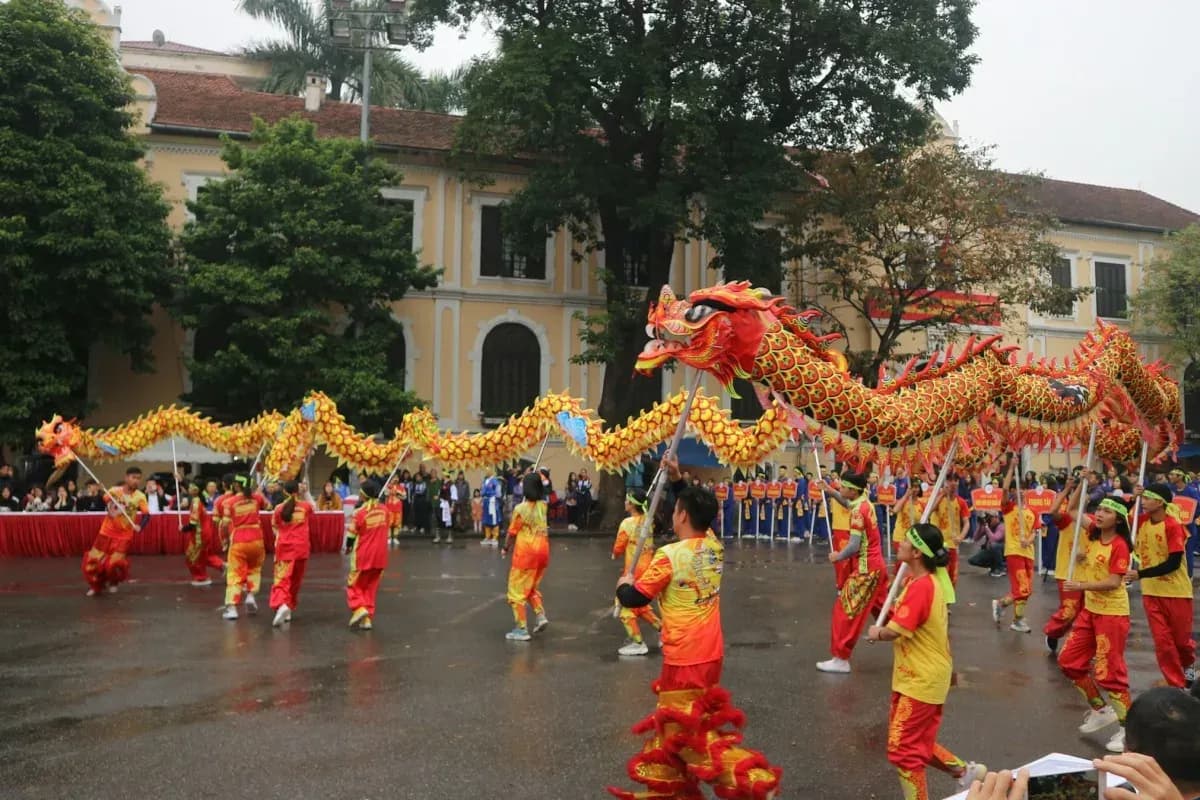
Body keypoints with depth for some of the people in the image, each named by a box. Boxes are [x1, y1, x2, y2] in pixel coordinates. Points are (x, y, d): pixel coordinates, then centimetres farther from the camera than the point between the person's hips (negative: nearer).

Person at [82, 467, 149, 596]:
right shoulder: (114, 491, -5)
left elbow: (146, 515, -17)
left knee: (115, 563, -9)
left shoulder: (140, 496, -11)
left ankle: (113, 582, 25)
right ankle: (96, 585, 31)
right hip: (107, 532, 2)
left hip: (124, 536, -2)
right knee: (93, 560, 6)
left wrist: (140, 526, -34)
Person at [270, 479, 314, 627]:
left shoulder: (279, 508, -2)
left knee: (281, 579, -7)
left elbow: (275, 527, 5)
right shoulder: (306, 506, 0)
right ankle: (289, 609, 25)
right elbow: (312, 512, 23)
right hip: (301, 547, 2)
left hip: (284, 547, -2)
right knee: (295, 580, 17)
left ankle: (281, 605, -33)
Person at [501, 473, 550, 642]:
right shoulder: (543, 506, 1)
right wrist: (538, 481, 17)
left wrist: (505, 548, 9)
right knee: (531, 587, 24)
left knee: (517, 591, 5)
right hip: (542, 551, 6)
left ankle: (522, 630, 4)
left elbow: (512, 532, -6)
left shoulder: (520, 509, -14)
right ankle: (541, 615, 6)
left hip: (526, 553, -6)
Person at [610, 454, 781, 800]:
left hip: (684, 659, -8)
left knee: (688, 732, 3)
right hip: (709, 653, 8)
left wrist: (623, 585, 8)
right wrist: (676, 480, 15)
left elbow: (633, 599, -13)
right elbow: (697, 511, 20)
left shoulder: (670, 556, -20)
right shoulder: (714, 546, 0)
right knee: (676, 724, 21)